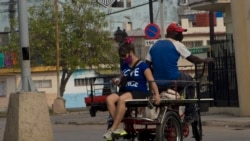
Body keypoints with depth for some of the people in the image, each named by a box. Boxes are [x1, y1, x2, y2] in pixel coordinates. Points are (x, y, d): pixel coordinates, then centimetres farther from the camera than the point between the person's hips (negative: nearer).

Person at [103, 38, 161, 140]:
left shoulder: (142, 65, -3)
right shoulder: (124, 66, 17)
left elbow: (151, 81, -8)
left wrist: (156, 94, -22)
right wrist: (117, 81, 3)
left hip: (140, 93, -6)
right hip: (127, 92, 6)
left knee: (122, 99, -37)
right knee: (109, 99, -25)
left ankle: (113, 129, -32)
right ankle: (117, 128, -25)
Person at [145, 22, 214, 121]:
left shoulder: (154, 46, 13)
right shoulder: (176, 44, -1)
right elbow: (192, 59, 5)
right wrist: (206, 60, 22)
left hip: (157, 85, 5)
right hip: (172, 81, -5)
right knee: (189, 80, 24)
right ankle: (190, 112, 22)